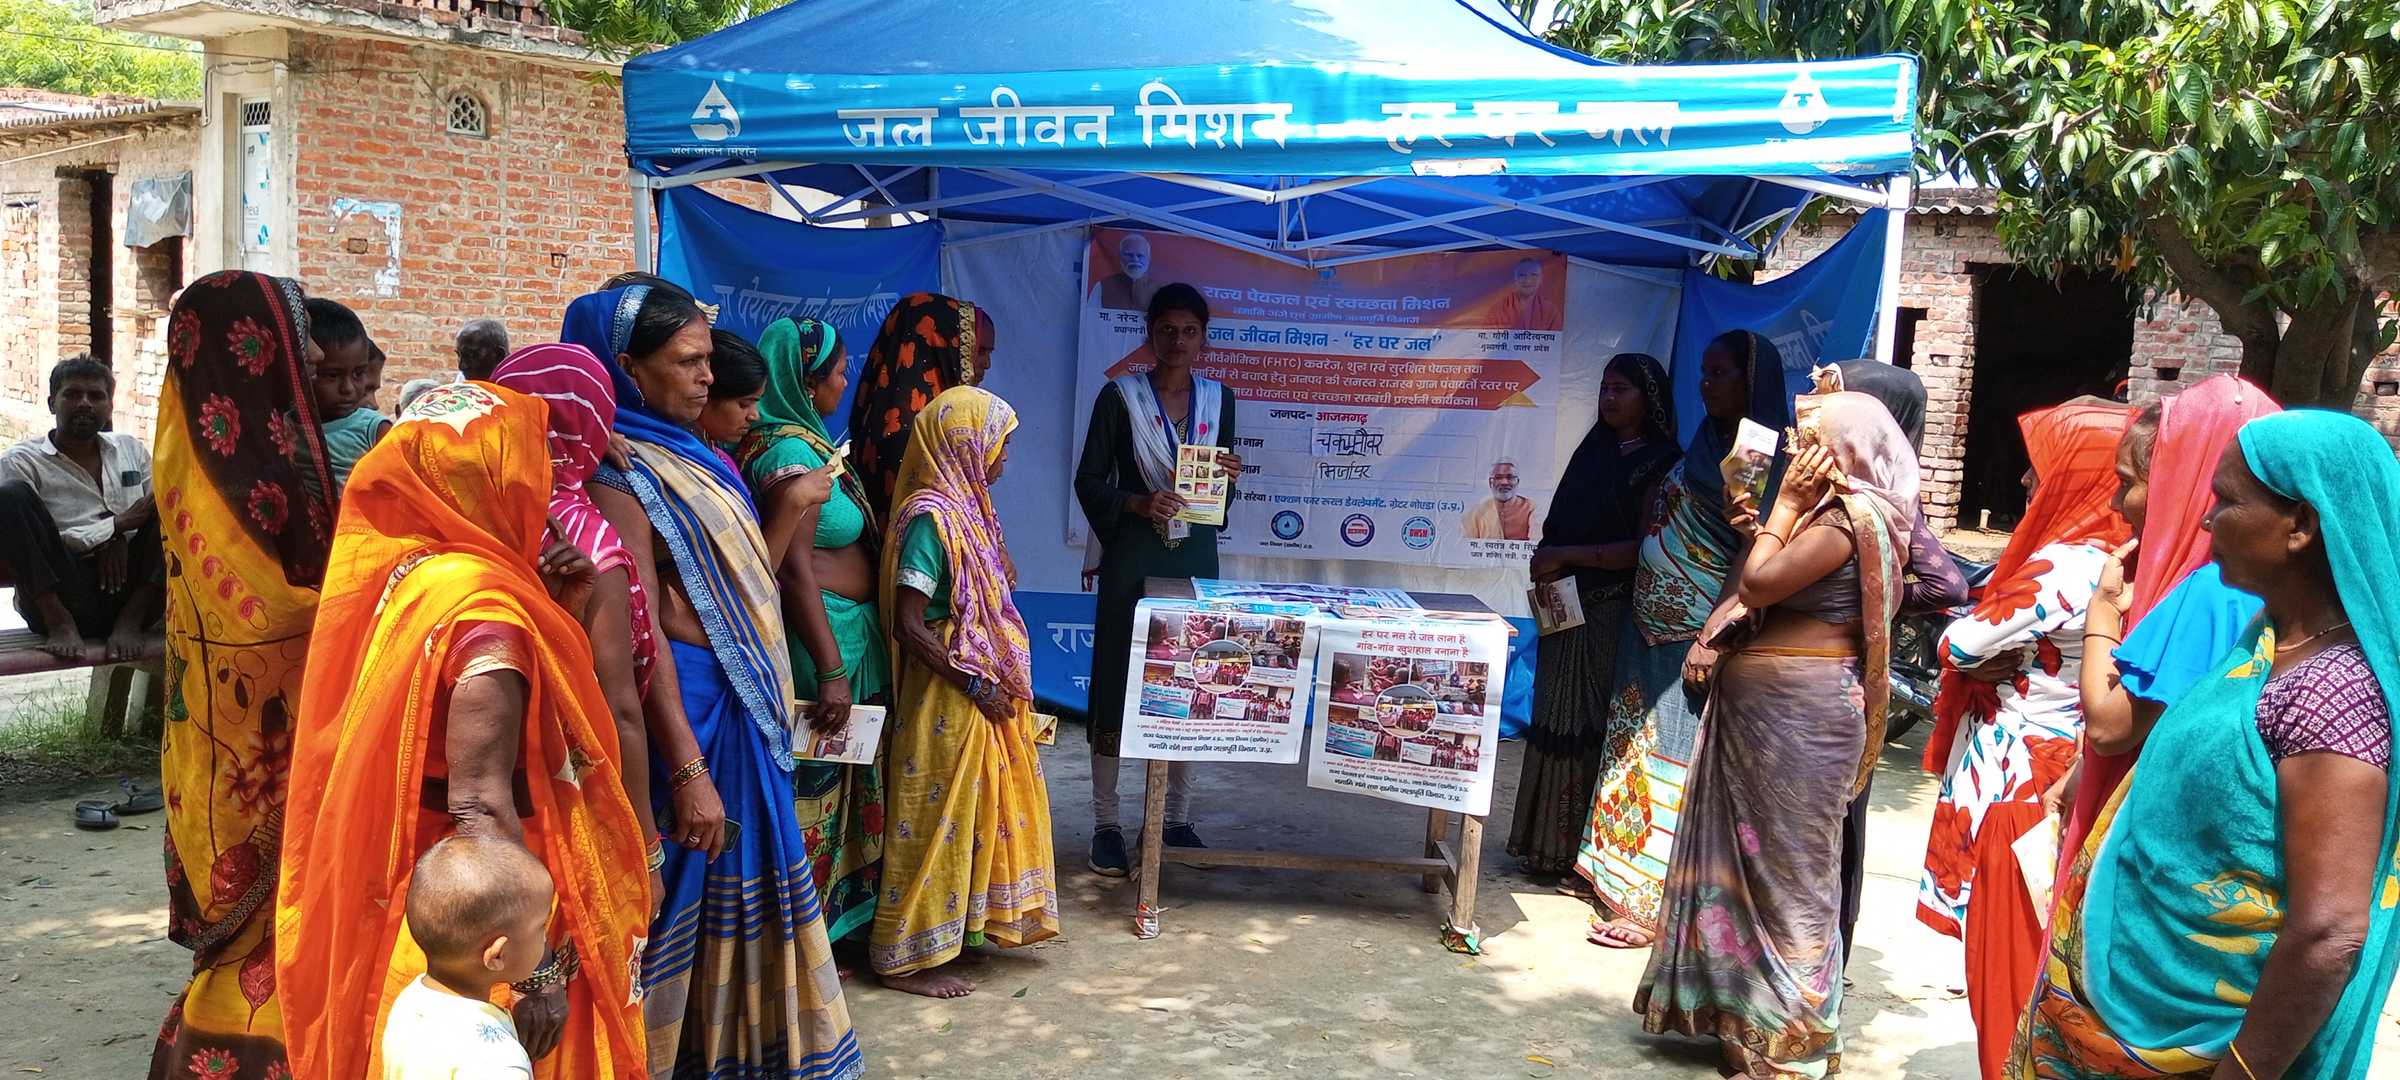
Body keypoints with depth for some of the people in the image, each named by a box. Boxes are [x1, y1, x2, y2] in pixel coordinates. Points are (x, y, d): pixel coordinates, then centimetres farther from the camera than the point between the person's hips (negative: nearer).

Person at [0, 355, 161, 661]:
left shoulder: (129, 448, 19)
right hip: (62, 598, -3)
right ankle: (60, 622, -18)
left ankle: (130, 619, -17)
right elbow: (36, 542, -6)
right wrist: (116, 526, -12)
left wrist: (120, 539, -8)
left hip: (133, 591, 3)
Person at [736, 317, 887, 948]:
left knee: (834, 788, 17)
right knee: (812, 788, -2)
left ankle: (831, 920, 28)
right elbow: (793, 567, -24)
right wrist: (832, 671, -26)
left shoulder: (805, 440, 12)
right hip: (822, 636, -10)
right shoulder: (790, 450, -17)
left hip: (846, 634, 10)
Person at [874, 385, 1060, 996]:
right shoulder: (931, 516, -19)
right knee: (936, 819, 0)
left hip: (985, 689, 9)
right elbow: (908, 625, -22)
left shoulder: (966, 508, 9)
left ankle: (960, 927, 32)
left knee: (977, 812, 18)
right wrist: (976, 684, -19)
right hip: (948, 695, -9)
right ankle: (906, 958, 11)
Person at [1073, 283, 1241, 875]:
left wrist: (1231, 476, -7)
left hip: (1196, 553, 4)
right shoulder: (1120, 396, -3)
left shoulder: (1219, 398, 8)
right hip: (1133, 554, -3)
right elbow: (1089, 480, -3)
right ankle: (1106, 824, 10)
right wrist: (1137, 504, -20)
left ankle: (1178, 819, 20)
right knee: (1116, 685, -1)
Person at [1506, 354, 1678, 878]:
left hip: (1612, 615, -6)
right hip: (1568, 607, 7)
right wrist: (1547, 561, -2)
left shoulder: (1662, 463, -6)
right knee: (1557, 722, 8)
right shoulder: (1595, 451, 15)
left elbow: (1644, 546, -13)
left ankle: (1588, 849, 3)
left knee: (1595, 726, -4)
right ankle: (1550, 841, 15)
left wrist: (1566, 556, -14)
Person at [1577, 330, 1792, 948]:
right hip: (1654, 630, 8)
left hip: (1698, 636, -8)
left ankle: (1655, 906, 5)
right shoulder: (1706, 446, 14)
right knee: (1638, 748, 14)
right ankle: (1624, 880, 25)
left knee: (1678, 765, -3)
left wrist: (1717, 634, -24)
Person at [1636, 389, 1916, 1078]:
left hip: (1797, 708, -10)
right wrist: (1763, 528, 5)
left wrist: (1787, 504, -12)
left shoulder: (1851, 515, -15)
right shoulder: (1837, 512, 16)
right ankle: (1747, 1003, 27)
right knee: (1756, 853, 15)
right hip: (1771, 705, 10)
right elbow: (1762, 594, 15)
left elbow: (1758, 585, -21)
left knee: (1787, 861, -1)